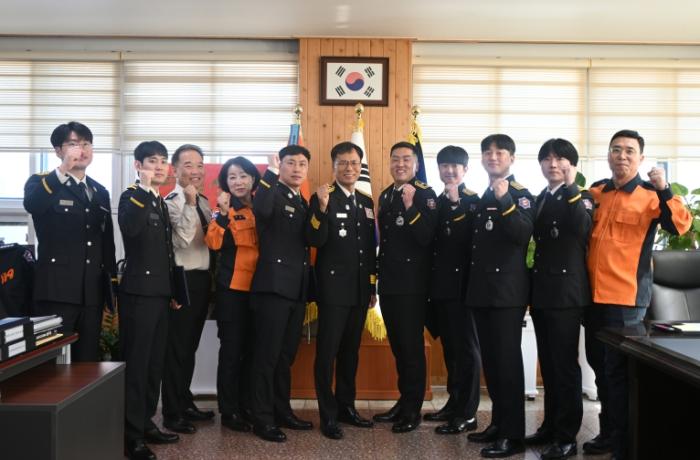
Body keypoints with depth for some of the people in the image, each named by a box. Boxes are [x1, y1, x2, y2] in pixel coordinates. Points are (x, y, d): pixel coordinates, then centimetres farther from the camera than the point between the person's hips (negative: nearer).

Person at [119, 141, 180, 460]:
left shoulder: (161, 203, 17)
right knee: (136, 361, -6)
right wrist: (144, 188, -28)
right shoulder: (131, 196, -7)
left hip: (160, 291, 8)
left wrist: (173, 291, 21)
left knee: (155, 361, 12)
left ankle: (146, 423, 22)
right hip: (138, 291, -8)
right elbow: (129, 228, -31)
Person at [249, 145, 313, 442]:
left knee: (286, 355, 15)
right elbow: (260, 210, -31)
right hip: (273, 286, -8)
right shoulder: (272, 195, -6)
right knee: (267, 355, -2)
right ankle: (263, 419, 5)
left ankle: (282, 411, 26)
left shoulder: (303, 203, 18)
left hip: (297, 289, 8)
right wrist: (271, 172, -28)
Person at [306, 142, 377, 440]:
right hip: (333, 287, -6)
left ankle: (346, 406, 26)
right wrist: (322, 208, -31)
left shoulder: (367, 202, 13)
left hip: (360, 289, 6)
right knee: (327, 352, -1)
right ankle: (328, 416, 6)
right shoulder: (323, 199, -6)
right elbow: (314, 241, -17)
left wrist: (373, 287, 16)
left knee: (350, 351, 14)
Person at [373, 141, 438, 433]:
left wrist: (410, 207, -29)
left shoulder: (425, 194, -8)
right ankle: (403, 402, 25)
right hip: (389, 283, 7)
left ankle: (413, 410, 8)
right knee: (398, 346, 14)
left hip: (412, 284, -7)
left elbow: (426, 237, -19)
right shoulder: (385, 196, 14)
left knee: (412, 346, -2)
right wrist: (379, 275, 16)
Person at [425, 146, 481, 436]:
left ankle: (467, 414, 4)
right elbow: (429, 240, 13)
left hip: (463, 283, -7)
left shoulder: (474, 202, -5)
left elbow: (471, 239, -19)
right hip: (441, 285, 7)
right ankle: (454, 403, 25)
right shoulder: (436, 202, 14)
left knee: (466, 347, -1)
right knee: (450, 346, 14)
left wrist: (454, 203, -19)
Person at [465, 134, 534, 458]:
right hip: (482, 290, 7)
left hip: (507, 291, -7)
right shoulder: (480, 199, 16)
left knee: (507, 360, -6)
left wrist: (504, 200, -28)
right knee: (490, 360, 12)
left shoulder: (520, 195, -5)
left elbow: (523, 234, -21)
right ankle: (498, 422, 23)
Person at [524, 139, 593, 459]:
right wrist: (531, 288, 7)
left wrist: (570, 187, -20)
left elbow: (582, 228, -24)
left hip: (566, 293, -6)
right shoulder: (538, 200, 15)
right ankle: (550, 426, 25)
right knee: (548, 366, 14)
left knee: (565, 366, -3)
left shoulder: (581, 198, -3)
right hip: (541, 292, 7)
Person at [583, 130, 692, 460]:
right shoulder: (596, 191, 11)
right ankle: (608, 432, 31)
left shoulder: (650, 194, -4)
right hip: (593, 294, 6)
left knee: (618, 370, -3)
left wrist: (664, 189, -29)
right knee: (600, 365, 15)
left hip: (625, 297, -6)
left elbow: (681, 225, -19)